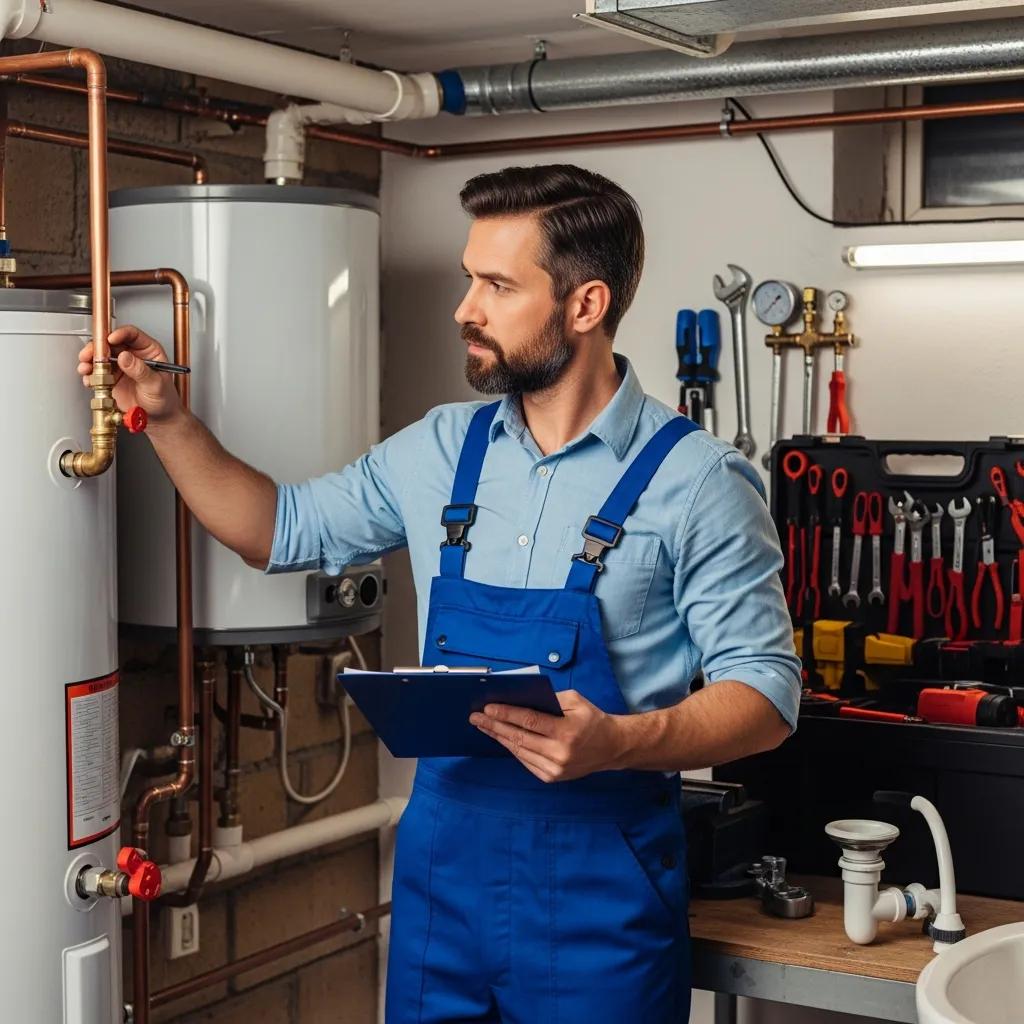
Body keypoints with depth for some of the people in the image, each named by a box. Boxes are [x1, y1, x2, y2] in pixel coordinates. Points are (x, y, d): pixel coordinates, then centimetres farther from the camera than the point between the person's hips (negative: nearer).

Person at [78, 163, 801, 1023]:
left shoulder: (695, 481, -12)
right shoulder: (440, 451, 5)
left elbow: (766, 695, -11)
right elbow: (287, 531, 17)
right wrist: (168, 420, 5)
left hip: (598, 886, -4)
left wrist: (614, 742, -28)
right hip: (442, 862, 5)